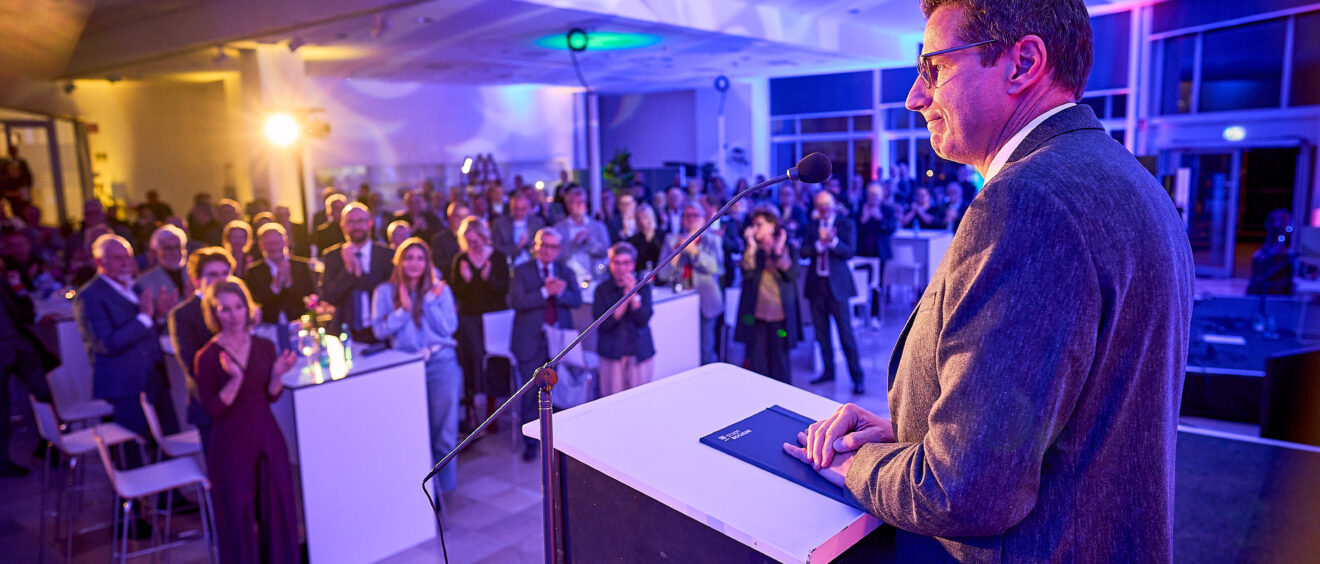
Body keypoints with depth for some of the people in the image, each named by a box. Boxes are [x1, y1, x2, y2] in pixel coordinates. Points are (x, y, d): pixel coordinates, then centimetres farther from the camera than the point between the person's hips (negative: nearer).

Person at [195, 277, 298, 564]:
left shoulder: (264, 347, 2)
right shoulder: (207, 357, -9)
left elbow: (272, 396, 5)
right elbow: (213, 409, -12)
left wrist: (277, 374, -14)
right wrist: (235, 379, -25)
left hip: (267, 437, 4)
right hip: (231, 443, -4)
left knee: (277, 505, 11)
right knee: (238, 512, 7)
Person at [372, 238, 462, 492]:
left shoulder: (440, 290, 12)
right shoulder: (385, 292, 12)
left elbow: (449, 327, 3)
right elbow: (380, 330, 3)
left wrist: (429, 299, -3)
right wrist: (404, 309, -6)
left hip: (441, 361, 0)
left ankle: (445, 484, 6)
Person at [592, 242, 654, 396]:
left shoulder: (643, 287, 4)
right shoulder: (602, 289, 1)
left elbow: (643, 320, -6)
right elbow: (604, 323, -9)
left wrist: (634, 294, -17)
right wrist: (625, 298, -15)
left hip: (640, 354, 1)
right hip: (612, 355, -1)